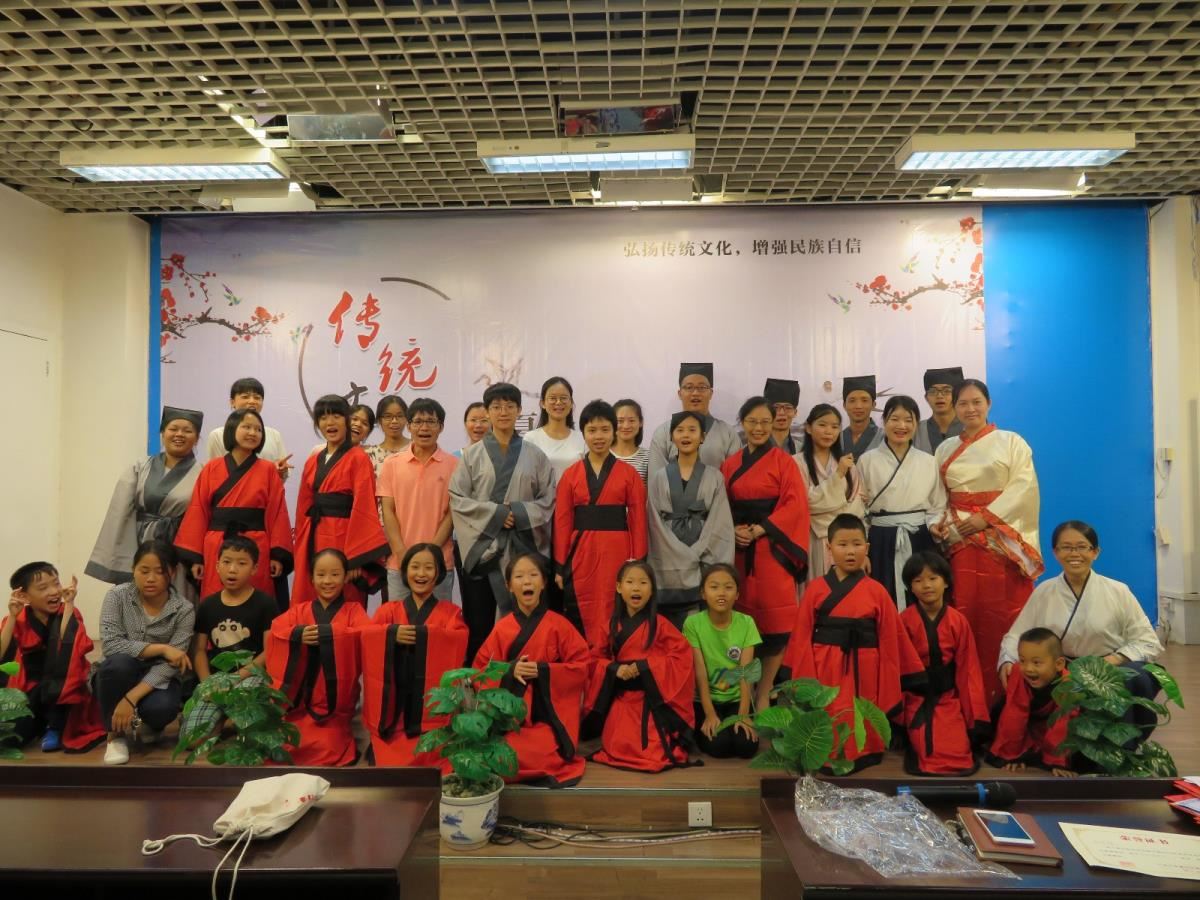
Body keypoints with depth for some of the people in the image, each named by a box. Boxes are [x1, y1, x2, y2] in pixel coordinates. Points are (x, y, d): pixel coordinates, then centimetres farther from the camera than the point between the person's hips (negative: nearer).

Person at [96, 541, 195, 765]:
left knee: (162, 707, -34)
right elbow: (110, 644, -23)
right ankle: (116, 734, -9)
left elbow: (170, 665, -21)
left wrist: (131, 699, -32)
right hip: (119, 677, 1)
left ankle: (148, 725, 8)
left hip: (157, 680, 0)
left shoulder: (184, 610, -14)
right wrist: (161, 649, -26)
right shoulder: (117, 596, -12)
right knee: (119, 663, -34)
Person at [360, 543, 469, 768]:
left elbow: (461, 640, -12)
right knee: (390, 763, -11)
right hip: (393, 711, 2)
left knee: (430, 761, -16)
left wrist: (421, 634, -20)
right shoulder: (388, 610, 15)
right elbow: (366, 635, -4)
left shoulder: (450, 612, 9)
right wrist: (392, 633, -23)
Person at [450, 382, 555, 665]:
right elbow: (457, 498, 0)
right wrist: (495, 513, -11)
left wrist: (519, 513, -10)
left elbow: (549, 499, 5)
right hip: (481, 546, 0)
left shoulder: (535, 456, 7)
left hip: (523, 548, 0)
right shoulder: (472, 454, 5)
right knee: (478, 622, 2)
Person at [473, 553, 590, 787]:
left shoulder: (558, 625, -4)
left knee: (540, 757, -24)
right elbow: (480, 670, 5)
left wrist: (543, 671, -17)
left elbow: (581, 666, -5)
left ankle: (554, 762, 10)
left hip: (548, 716, -2)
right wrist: (509, 671, -15)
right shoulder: (502, 628, 3)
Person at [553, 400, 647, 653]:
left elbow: (638, 521, 1)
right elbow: (562, 522, 4)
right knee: (580, 620, 6)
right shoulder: (570, 474, 5)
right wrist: (559, 566, 2)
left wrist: (639, 562, -4)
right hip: (581, 555, 1)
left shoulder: (629, 473, 2)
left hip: (617, 553, -1)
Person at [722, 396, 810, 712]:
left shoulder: (783, 461, 2)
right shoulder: (729, 465, 13)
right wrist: (733, 531, -7)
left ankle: (764, 693, 5)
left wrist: (759, 530, -14)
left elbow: (795, 504, -7)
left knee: (775, 622, -5)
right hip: (739, 550, 3)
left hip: (774, 549, -3)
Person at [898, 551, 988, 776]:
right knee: (929, 757, -13)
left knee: (960, 759, -7)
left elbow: (968, 669, 1)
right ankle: (913, 744, 20)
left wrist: (975, 716, 0)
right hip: (915, 701, -2)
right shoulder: (904, 621, -11)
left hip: (949, 700, 3)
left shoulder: (958, 621, -2)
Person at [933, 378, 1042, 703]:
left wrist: (986, 518, -15)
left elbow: (1023, 487, -7)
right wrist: (938, 522, -8)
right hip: (961, 541, 3)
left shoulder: (1011, 442, 4)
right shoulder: (946, 449, 14)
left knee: (1005, 615, -4)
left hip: (1004, 539, -2)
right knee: (968, 615, 0)